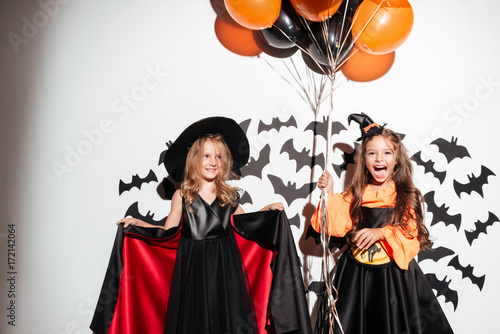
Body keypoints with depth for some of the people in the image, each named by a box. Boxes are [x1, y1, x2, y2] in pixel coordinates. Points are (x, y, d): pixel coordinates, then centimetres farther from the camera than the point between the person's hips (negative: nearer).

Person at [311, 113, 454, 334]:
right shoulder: (354, 195, 2)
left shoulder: (407, 197, -3)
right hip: (354, 274, 2)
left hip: (394, 274, -2)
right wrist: (329, 194, -13)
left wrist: (382, 233, -21)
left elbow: (413, 238, -8)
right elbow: (334, 226, -5)